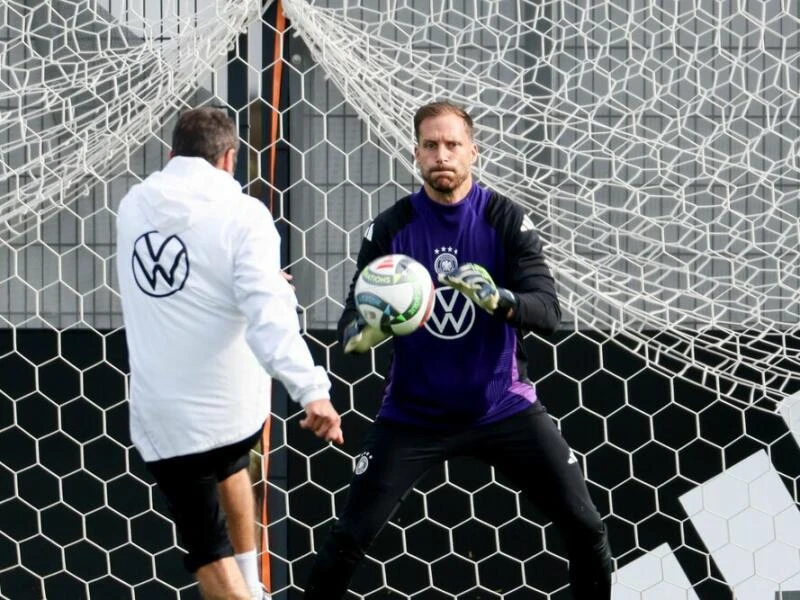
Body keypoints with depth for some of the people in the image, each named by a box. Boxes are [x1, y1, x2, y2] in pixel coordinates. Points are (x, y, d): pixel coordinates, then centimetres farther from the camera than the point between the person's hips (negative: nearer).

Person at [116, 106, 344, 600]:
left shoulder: (135, 206, 3)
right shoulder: (241, 213, -11)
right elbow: (267, 313, -27)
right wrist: (311, 388, -36)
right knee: (229, 465, 35)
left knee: (209, 552, 7)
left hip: (164, 412, 1)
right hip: (235, 404, 0)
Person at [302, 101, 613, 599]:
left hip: (502, 406, 0)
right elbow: (352, 324, -8)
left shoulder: (506, 220, -9)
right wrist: (362, 332, -32)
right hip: (413, 413, 0)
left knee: (585, 528, -2)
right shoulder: (391, 228, -7)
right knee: (349, 540, -6)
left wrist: (497, 299, -37)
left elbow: (549, 311, -16)